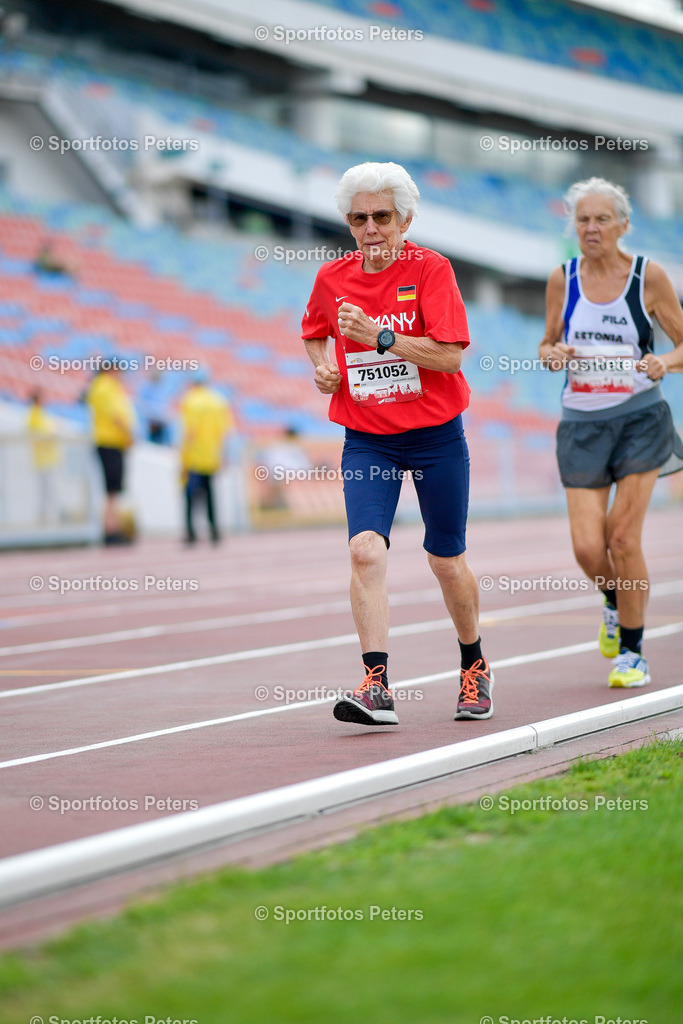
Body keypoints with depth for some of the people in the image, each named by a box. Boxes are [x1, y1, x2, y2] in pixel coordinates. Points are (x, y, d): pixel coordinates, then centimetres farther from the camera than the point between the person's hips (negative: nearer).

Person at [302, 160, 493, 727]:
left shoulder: (431, 269, -9)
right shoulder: (332, 278, 3)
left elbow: (450, 354, -18)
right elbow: (314, 332, 24)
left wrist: (378, 335, -24)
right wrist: (323, 367, 4)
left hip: (435, 436, -2)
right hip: (366, 440, 2)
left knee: (447, 560, 7)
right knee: (366, 549, -18)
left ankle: (475, 665, 32)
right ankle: (377, 684, -21)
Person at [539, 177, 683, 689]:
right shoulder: (562, 279, 2)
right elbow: (548, 345, 13)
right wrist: (554, 354, -10)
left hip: (641, 420, -2)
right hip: (583, 424, 2)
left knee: (623, 537, -8)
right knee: (587, 547, -6)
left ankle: (632, 652, 9)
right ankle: (614, 601, 30)